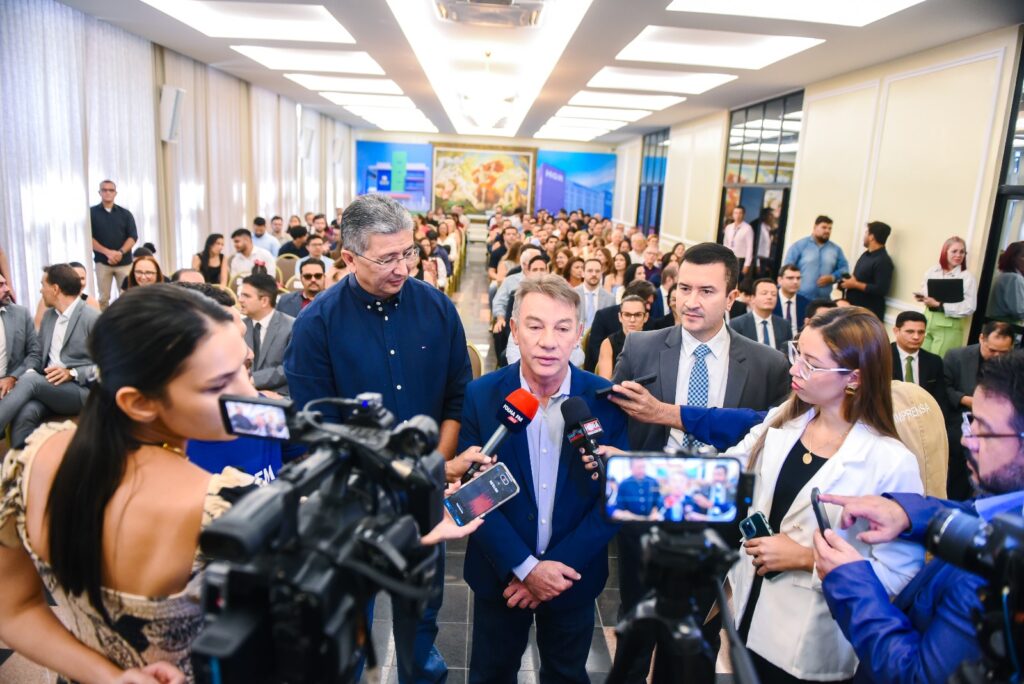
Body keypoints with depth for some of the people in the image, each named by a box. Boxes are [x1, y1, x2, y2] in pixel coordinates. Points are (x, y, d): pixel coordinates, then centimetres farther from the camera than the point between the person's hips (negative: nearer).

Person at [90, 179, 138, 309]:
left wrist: (120, 252, -17)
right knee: (104, 298, 2)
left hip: (124, 262, 1)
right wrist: (107, 252, -15)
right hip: (102, 262, -1)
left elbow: (133, 236, 0)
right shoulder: (91, 212, 4)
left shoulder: (125, 213, 7)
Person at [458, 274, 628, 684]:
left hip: (573, 574, 1)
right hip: (501, 574, 0)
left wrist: (561, 564, -15)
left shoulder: (606, 400, -12)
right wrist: (525, 567, -17)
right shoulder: (480, 396, -13)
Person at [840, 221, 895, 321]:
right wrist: (848, 280, 3)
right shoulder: (866, 255, 14)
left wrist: (855, 284, -17)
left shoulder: (883, 261, -16)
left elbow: (881, 290, -23)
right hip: (852, 308, 10)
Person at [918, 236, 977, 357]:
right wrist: (922, 298, -6)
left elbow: (969, 308, -13)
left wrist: (939, 305, -17)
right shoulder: (932, 271, 5)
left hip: (948, 327, -4)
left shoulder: (967, 277, -7)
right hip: (928, 322, 4)